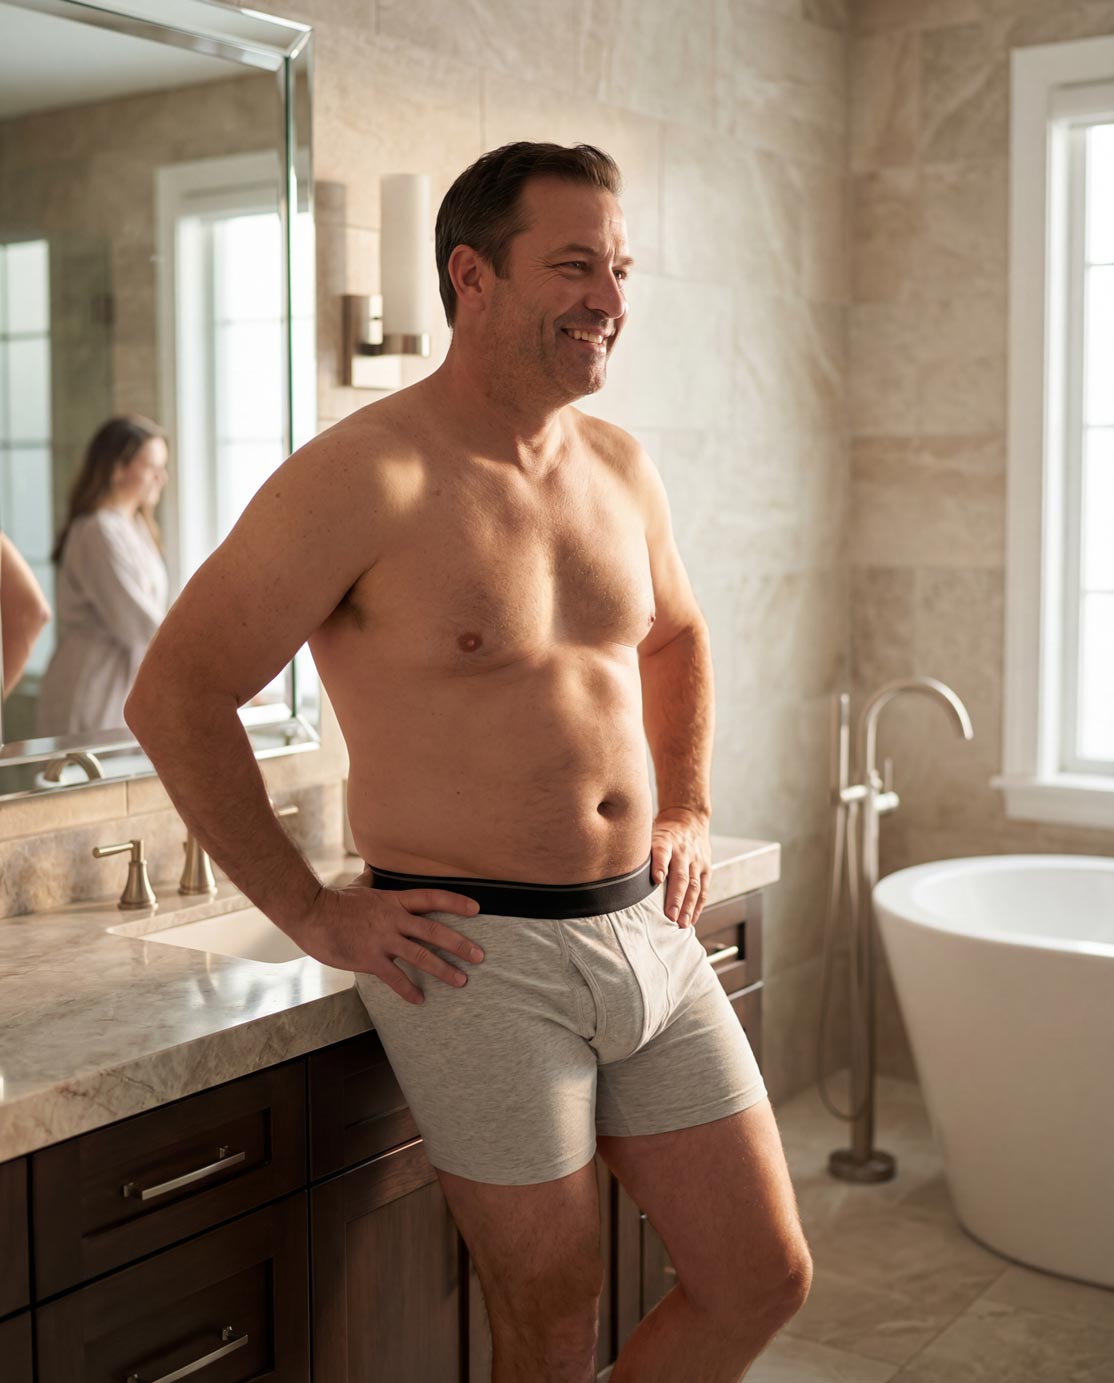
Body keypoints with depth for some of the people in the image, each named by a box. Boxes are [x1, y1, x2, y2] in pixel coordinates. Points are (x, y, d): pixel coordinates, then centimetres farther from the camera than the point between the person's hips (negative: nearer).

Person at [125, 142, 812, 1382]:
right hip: (480, 956, -6)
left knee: (763, 1283, 11)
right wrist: (312, 915, -11)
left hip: (647, 930, 7)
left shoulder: (620, 468, 8)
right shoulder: (367, 477, -13)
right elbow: (174, 696, -12)